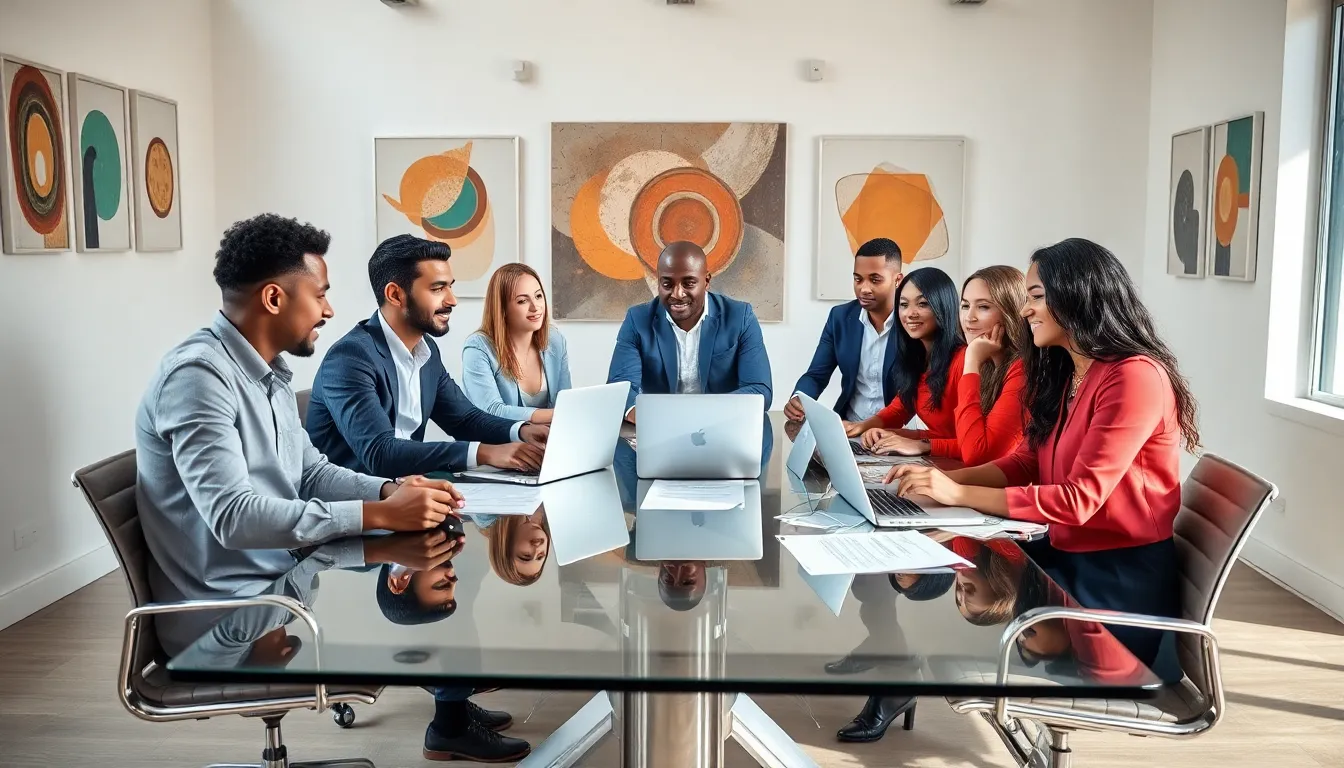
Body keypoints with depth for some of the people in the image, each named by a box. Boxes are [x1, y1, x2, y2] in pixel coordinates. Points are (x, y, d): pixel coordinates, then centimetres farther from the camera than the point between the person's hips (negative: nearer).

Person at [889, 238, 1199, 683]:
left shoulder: (1134, 378, -19)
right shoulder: (1062, 374, 11)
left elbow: (1078, 499, -23)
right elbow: (1025, 463, 12)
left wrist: (960, 495, -22)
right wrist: (944, 478, -5)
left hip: (1123, 579, -8)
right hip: (1066, 558, 8)